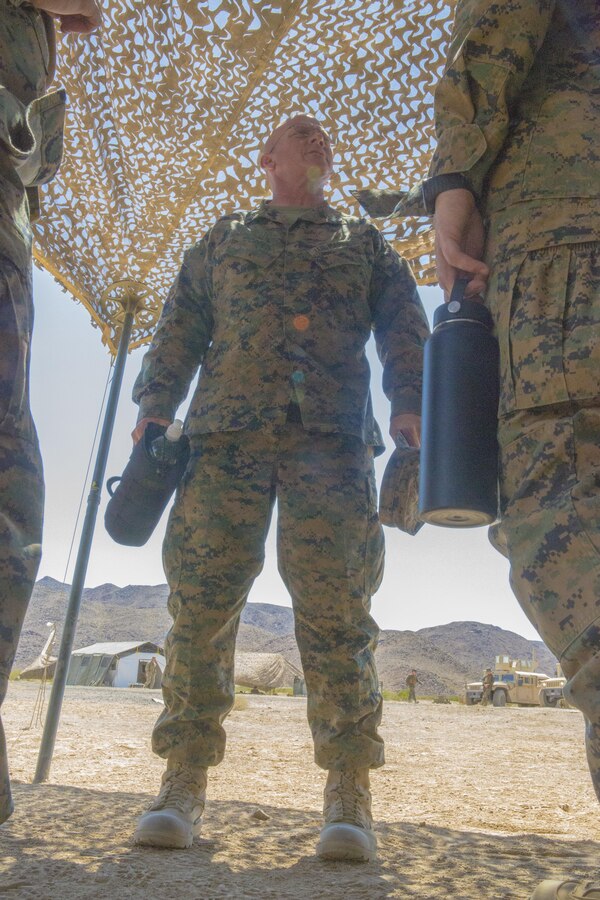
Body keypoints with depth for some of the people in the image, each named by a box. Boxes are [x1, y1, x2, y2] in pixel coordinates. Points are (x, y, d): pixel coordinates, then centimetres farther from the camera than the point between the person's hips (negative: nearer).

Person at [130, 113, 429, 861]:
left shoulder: (364, 242, 27)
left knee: (335, 606, -10)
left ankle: (348, 795, -4)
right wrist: (154, 407, 4)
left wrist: (409, 405, -5)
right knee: (201, 601, -6)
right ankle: (183, 781, 3)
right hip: (227, 434, 1)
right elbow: (179, 328, 19)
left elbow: (403, 327, 13)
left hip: (332, 437, 0)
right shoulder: (222, 238, 28)